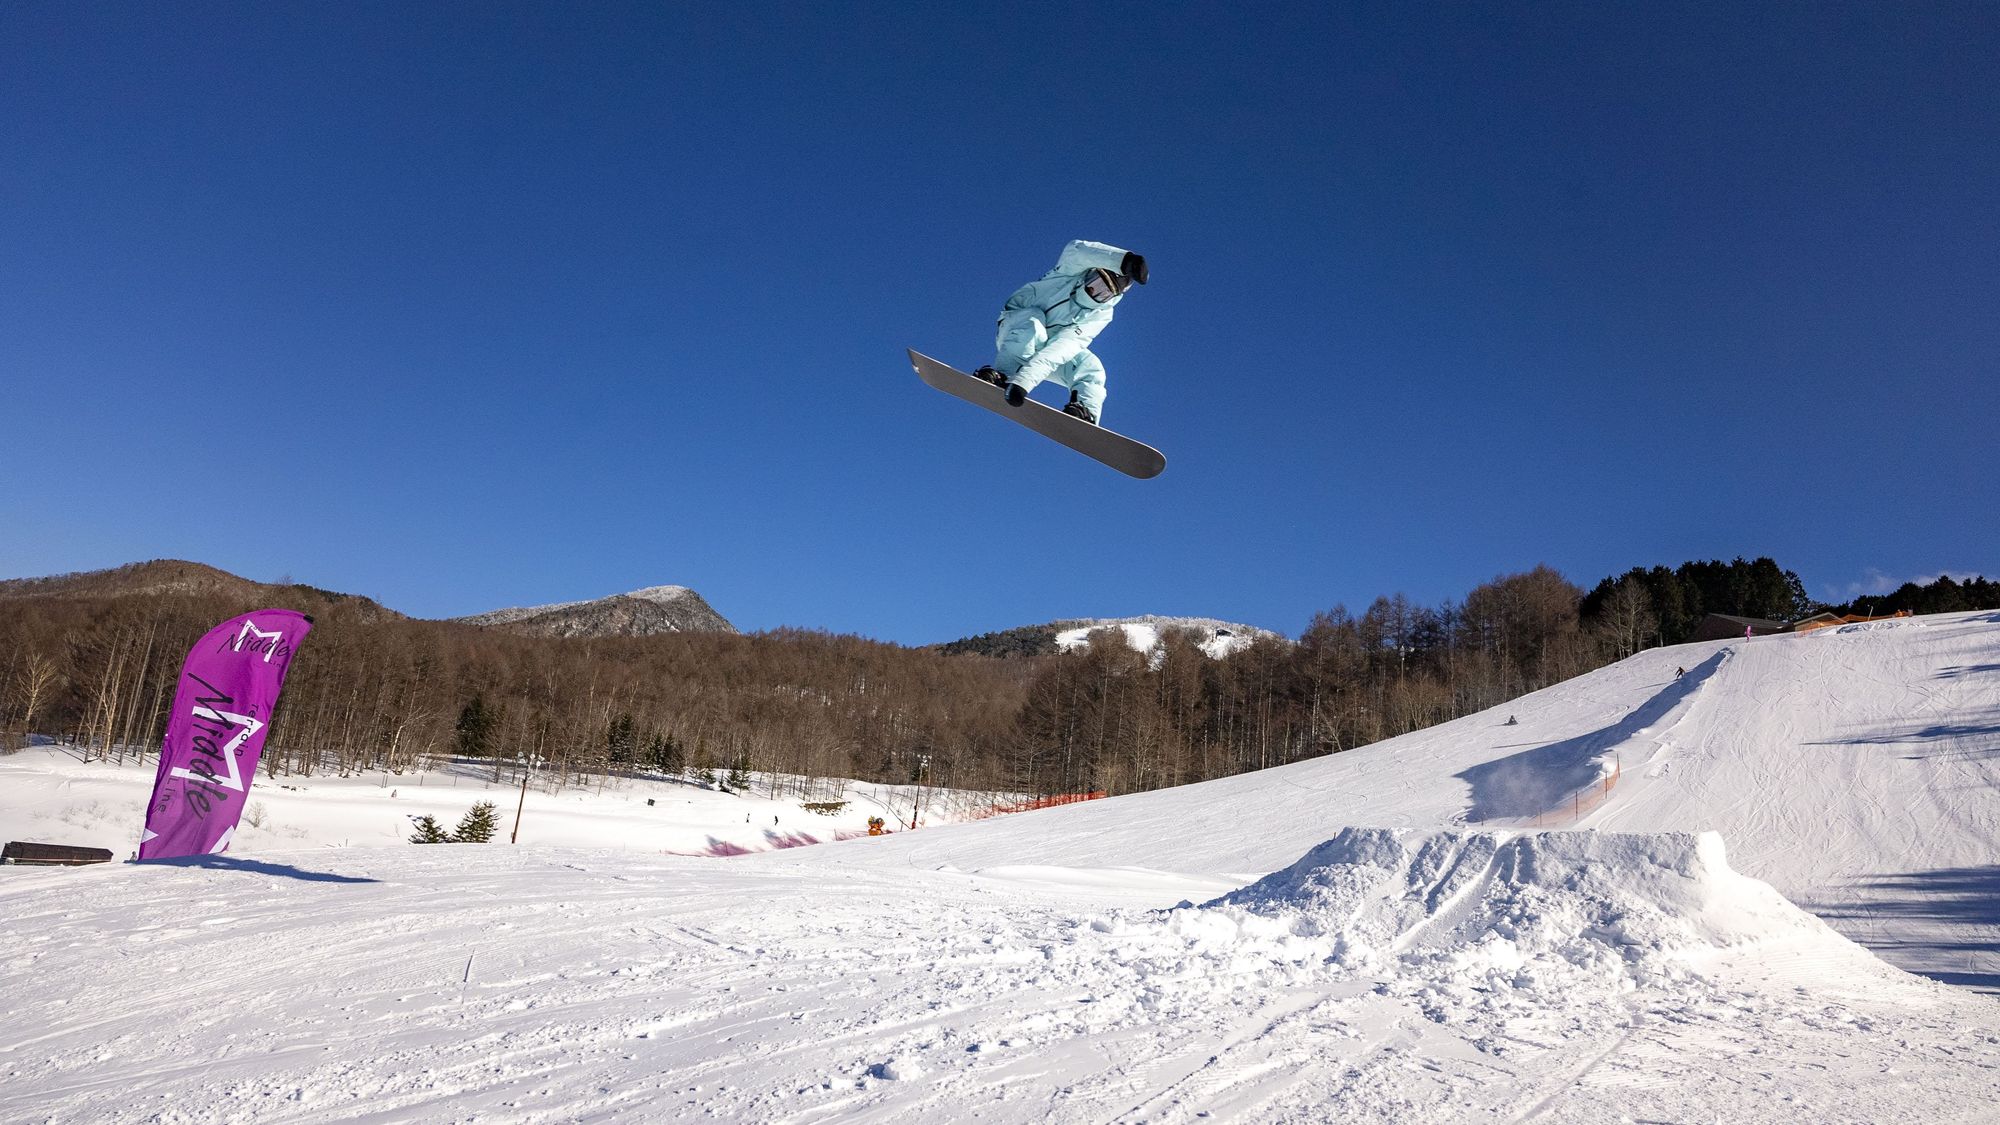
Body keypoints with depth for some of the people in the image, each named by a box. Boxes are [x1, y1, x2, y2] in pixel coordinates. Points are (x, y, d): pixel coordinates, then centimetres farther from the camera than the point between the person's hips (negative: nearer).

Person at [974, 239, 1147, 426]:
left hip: (1044, 349, 3)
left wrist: (1026, 378, -42)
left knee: (1090, 366, -20)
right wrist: (1124, 259, -53)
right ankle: (1001, 374, -43)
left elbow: (1065, 346, -27)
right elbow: (1078, 250, -40)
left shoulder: (1101, 315, -12)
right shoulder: (1073, 271, -15)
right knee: (1032, 319, -35)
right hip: (1015, 327, -3)